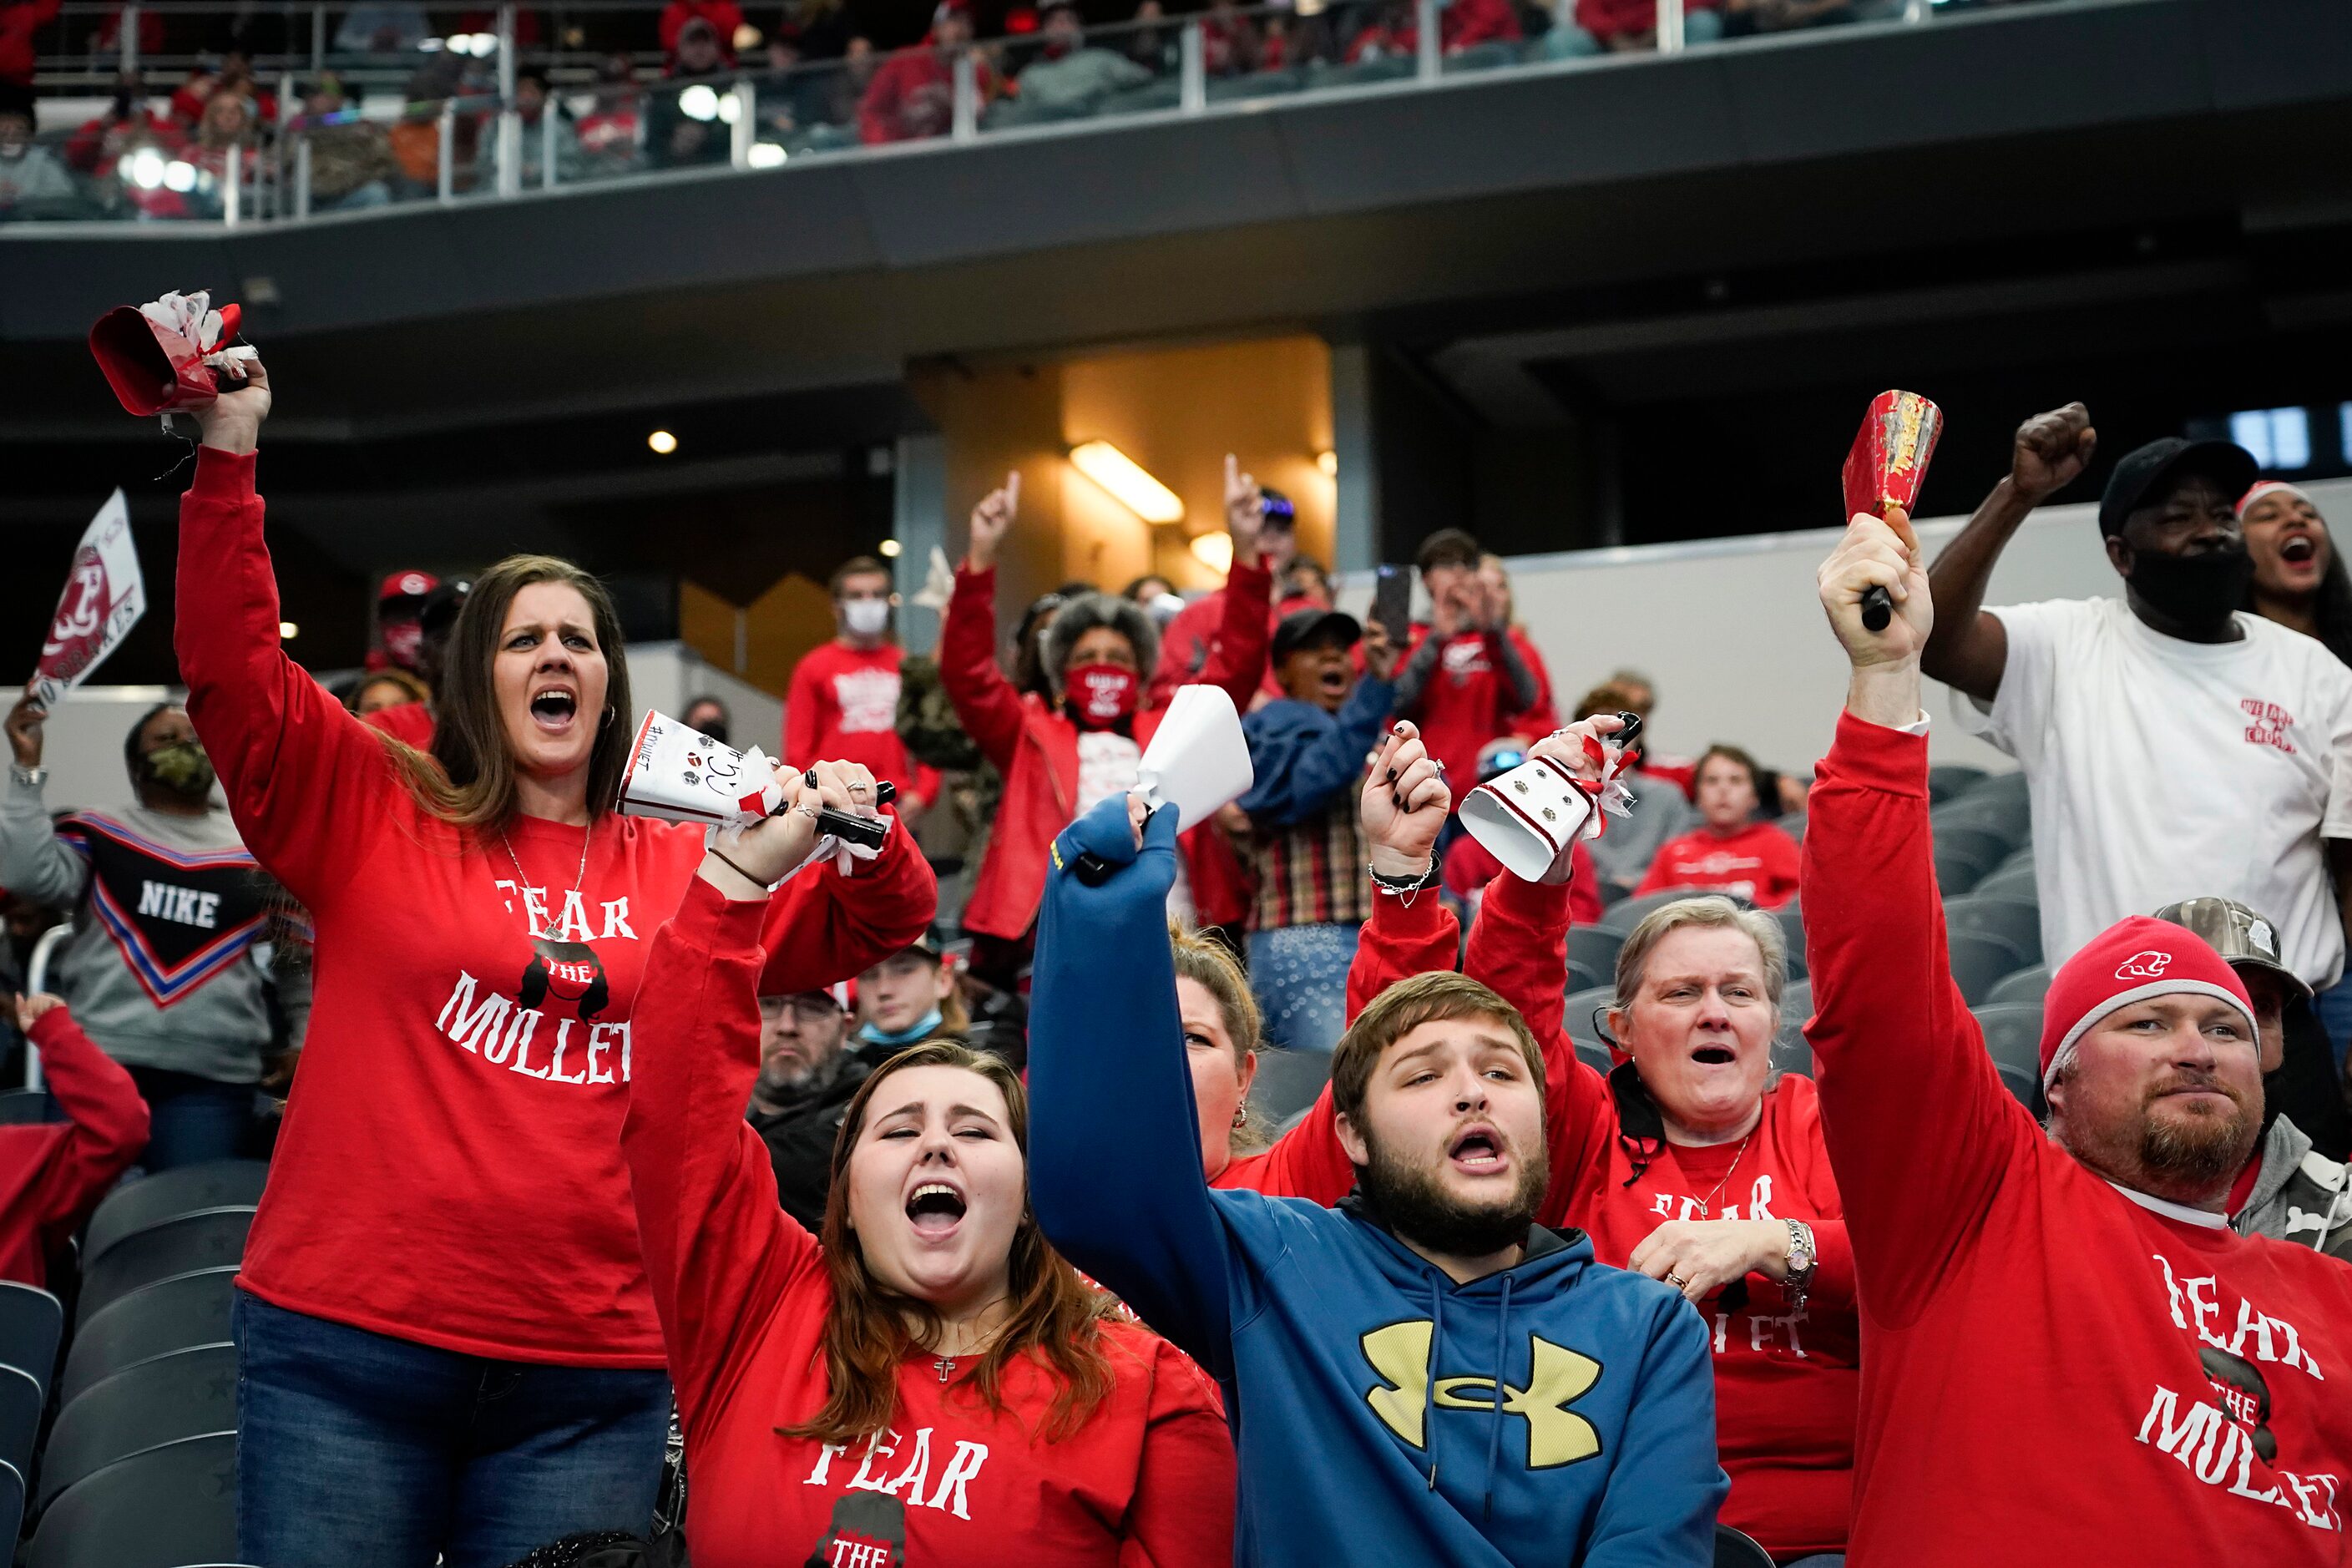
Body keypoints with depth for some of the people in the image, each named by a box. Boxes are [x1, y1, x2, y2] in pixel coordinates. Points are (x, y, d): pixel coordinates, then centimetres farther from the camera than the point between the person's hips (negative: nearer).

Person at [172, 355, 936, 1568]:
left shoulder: (689, 870, 12)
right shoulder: (374, 814, 6)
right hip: (347, 1346, -2)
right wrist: (230, 453, -12)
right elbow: (232, 666, -4)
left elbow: (878, 925, 15)